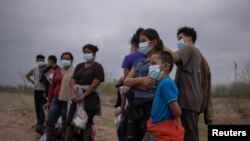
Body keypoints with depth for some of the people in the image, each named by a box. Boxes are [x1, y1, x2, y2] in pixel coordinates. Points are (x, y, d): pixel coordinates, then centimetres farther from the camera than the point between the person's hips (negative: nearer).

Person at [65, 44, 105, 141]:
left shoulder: (97, 67, -3)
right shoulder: (79, 66, 14)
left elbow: (95, 83, -14)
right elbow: (73, 80, 7)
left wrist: (83, 96, -18)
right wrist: (73, 94, -11)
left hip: (90, 97, -6)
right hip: (77, 97, 6)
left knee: (87, 123, 1)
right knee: (70, 121, 2)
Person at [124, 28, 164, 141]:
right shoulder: (138, 62, 16)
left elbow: (146, 85, -14)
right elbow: (126, 81, 5)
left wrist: (132, 82, 1)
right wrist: (140, 80, -13)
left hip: (150, 105, -7)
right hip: (135, 105, 7)